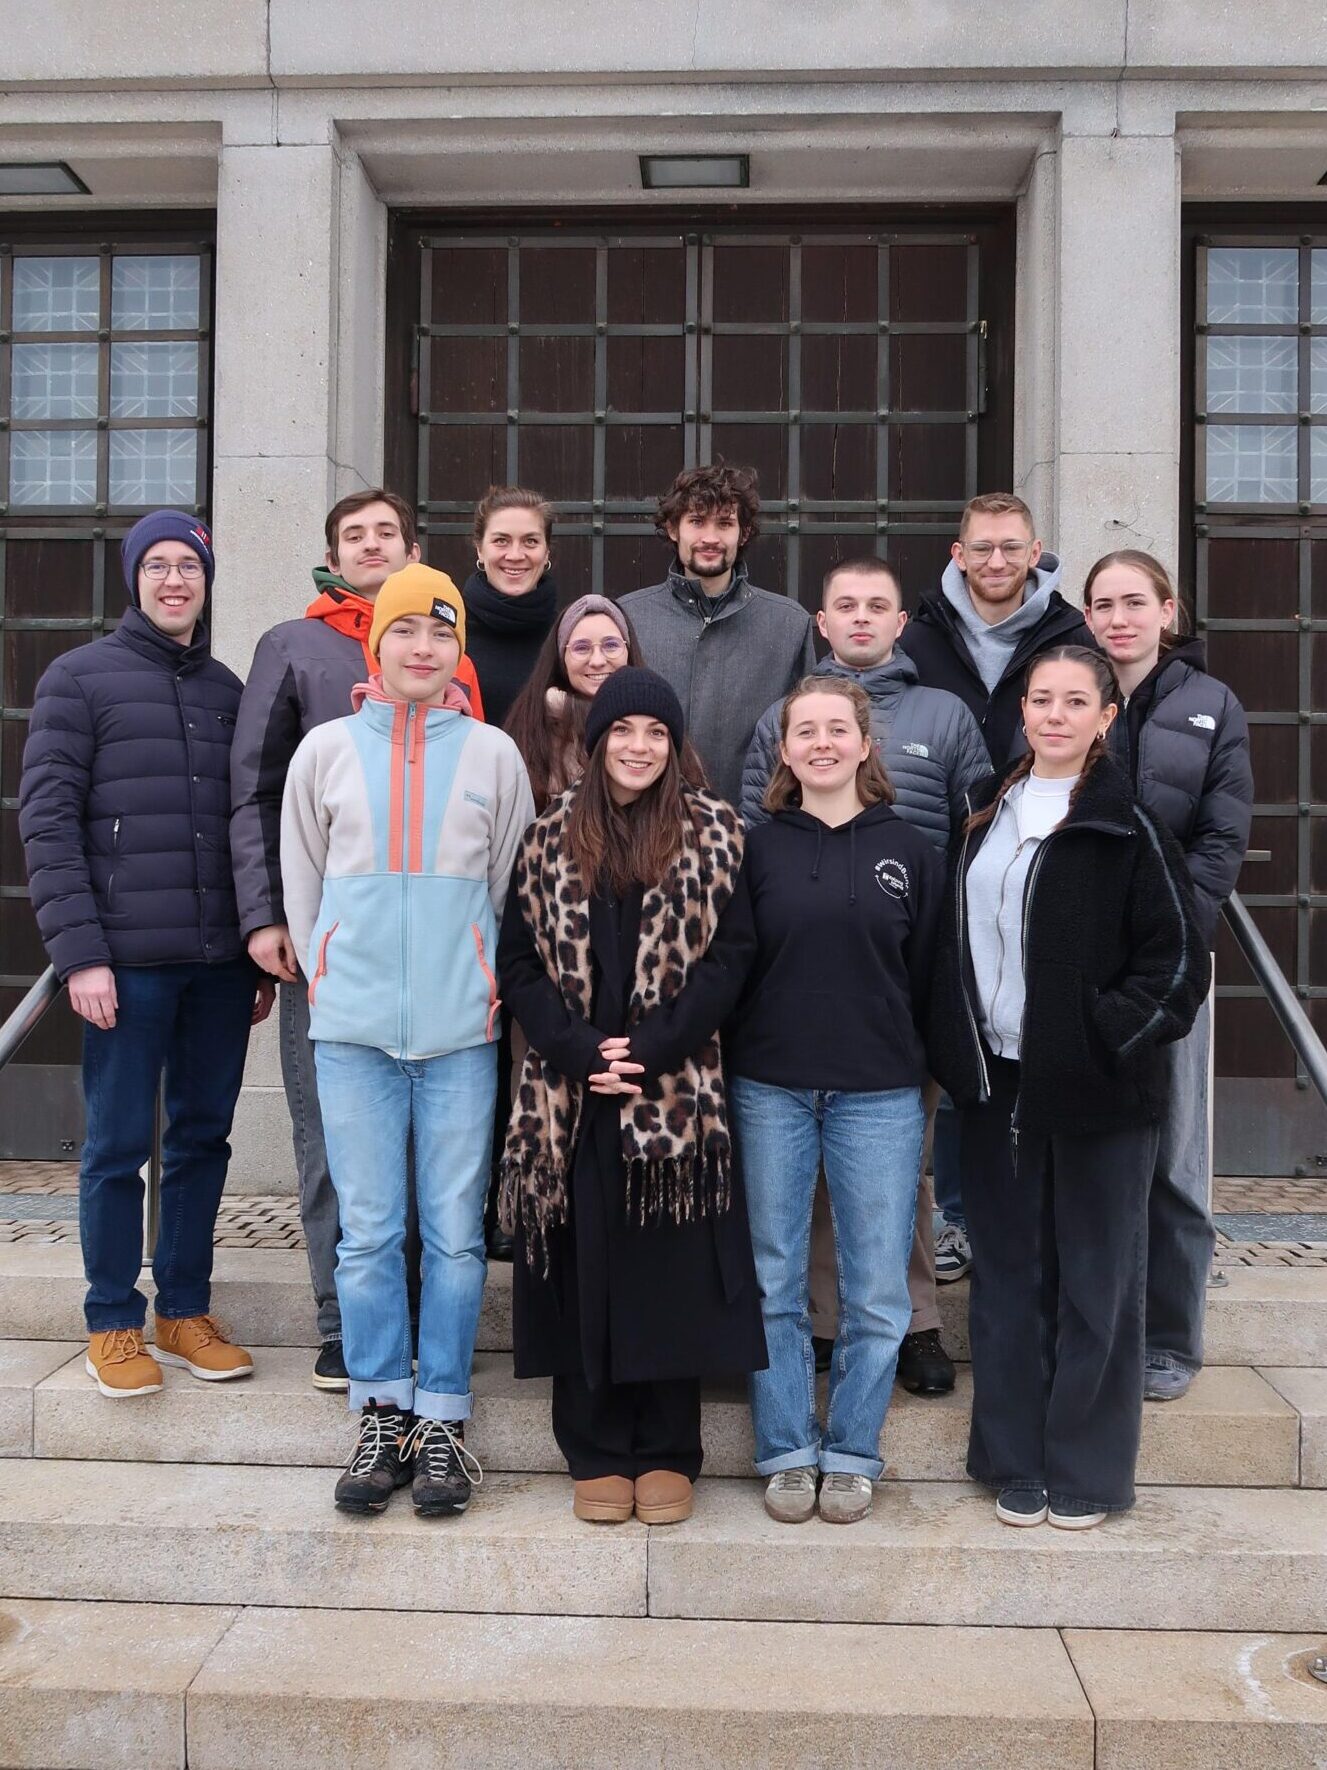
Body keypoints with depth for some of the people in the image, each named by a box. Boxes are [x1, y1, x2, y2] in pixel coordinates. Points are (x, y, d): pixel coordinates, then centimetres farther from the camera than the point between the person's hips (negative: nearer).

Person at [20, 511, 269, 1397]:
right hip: (127, 959, -4)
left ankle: (185, 1310, 23)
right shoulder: (80, 679, 1)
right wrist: (80, 953, -12)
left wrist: (264, 953, 10)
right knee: (118, 1147, 3)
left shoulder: (229, 690, 14)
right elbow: (48, 821, -5)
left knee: (204, 1138, 10)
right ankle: (115, 1322, 17)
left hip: (223, 961, 4)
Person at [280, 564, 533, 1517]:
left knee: (456, 1230, 3)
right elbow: (302, 883, 13)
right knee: (369, 1228, 4)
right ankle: (382, 1413, 17)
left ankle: (443, 1417, 15)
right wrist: (330, 981, 10)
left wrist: (482, 988, 8)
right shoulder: (327, 749, 8)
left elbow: (512, 886, 10)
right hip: (351, 1026, 1)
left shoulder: (493, 753, 6)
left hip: (462, 1028, 0)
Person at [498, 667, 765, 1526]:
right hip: (572, 1094, 1)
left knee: (672, 1268, 4)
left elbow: (729, 958, -3)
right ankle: (597, 1454, 20)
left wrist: (651, 1050, -13)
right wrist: (580, 1050, -10)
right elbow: (520, 958, 3)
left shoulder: (714, 834, 2)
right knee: (585, 1270, 7)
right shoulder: (552, 837, 7)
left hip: (677, 1092, -1)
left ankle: (667, 1453, 19)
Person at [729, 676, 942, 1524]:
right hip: (770, 1091, 0)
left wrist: (921, 1069, 1)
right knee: (775, 1284, 7)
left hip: (880, 1095, 0)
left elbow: (929, 977, 6)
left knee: (877, 1289, 4)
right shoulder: (758, 849, 5)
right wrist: (731, 1067, -3)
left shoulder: (913, 853, 5)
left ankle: (853, 1455, 19)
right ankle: (788, 1453, 20)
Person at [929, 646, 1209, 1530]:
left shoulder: (1128, 827, -6)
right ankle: (1017, 1461, 24)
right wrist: (954, 1050, 5)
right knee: (1008, 1276, 11)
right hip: (996, 1083, 5)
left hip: (1096, 1091, -4)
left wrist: (1111, 1037, -16)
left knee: (1094, 1282, 6)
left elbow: (1180, 958, -6)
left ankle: (1085, 1469, 20)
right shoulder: (989, 813, 10)